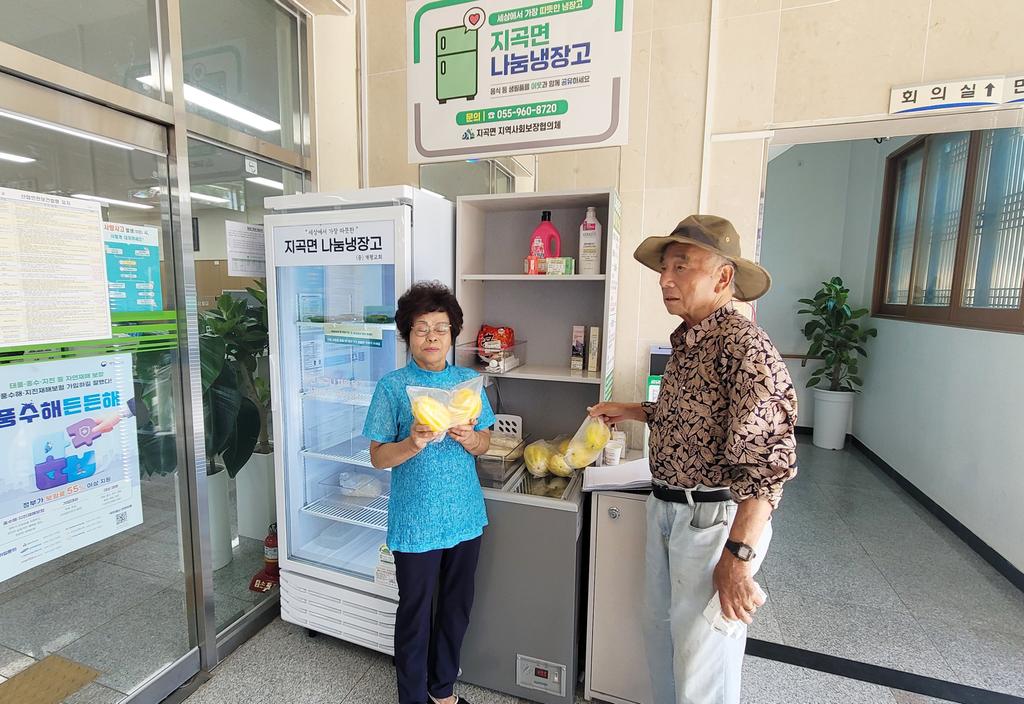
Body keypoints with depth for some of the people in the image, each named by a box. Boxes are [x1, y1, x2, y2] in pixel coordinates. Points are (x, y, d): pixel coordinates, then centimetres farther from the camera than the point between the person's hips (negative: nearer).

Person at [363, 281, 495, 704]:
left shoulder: (468, 381, 0)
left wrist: (469, 438, -17)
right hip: (416, 521, -3)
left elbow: (485, 444, 5)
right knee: (415, 614, 14)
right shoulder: (393, 386, -10)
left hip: (465, 515, 4)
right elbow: (378, 457, -8)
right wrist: (413, 443, -27)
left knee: (457, 608, 20)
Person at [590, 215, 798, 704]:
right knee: (660, 627, 25)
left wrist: (739, 554, -26)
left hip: (714, 517, -9)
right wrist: (633, 412, 19)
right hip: (665, 508, 9)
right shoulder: (686, 341, 7)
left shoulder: (743, 347, -22)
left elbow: (768, 460, -26)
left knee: (702, 652, 10)